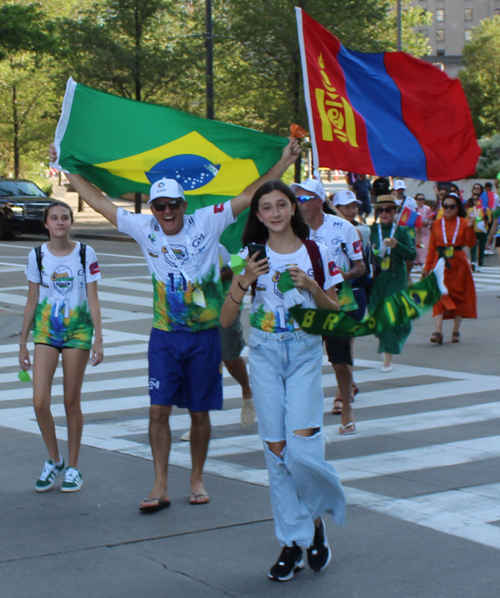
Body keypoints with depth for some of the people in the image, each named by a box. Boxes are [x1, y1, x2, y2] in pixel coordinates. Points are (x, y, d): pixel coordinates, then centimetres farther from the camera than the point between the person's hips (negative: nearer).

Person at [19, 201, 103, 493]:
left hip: (78, 330, -1)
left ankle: (73, 467, 18)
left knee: (72, 403, 4)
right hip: (45, 330, 2)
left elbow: (93, 299, -1)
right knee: (40, 402, -8)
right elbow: (32, 301, 8)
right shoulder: (37, 256, 2)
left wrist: (99, 339, -5)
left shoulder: (85, 253, -3)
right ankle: (54, 461, 14)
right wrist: (23, 343, 8)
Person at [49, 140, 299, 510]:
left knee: (200, 412, 8)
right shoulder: (144, 229, 0)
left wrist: (284, 163, -11)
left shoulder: (207, 223, -5)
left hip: (204, 335, -1)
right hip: (165, 336, 1)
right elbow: (99, 201, 7)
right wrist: (67, 169, 9)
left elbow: (249, 195, -5)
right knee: (159, 410, -3)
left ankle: (197, 480, 23)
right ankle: (160, 487, 4)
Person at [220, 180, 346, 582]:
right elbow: (226, 320, 1)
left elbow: (335, 311, 5)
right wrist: (244, 281, -14)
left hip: (305, 354, -2)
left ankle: (317, 518, 15)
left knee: (302, 446, -14)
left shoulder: (315, 254, 1)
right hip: (265, 355, 2)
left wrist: (311, 287, -12)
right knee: (276, 449, 1)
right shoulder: (252, 256, 3)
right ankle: (293, 542, 12)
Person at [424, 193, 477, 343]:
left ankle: (456, 331, 18)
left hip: (458, 264, 0)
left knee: (459, 296, 6)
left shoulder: (463, 223, 2)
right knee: (439, 295, -12)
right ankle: (438, 331, -19)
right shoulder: (437, 224, 6)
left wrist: (470, 228, -20)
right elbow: (432, 247, 8)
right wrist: (427, 267, 7)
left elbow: (471, 244, -6)